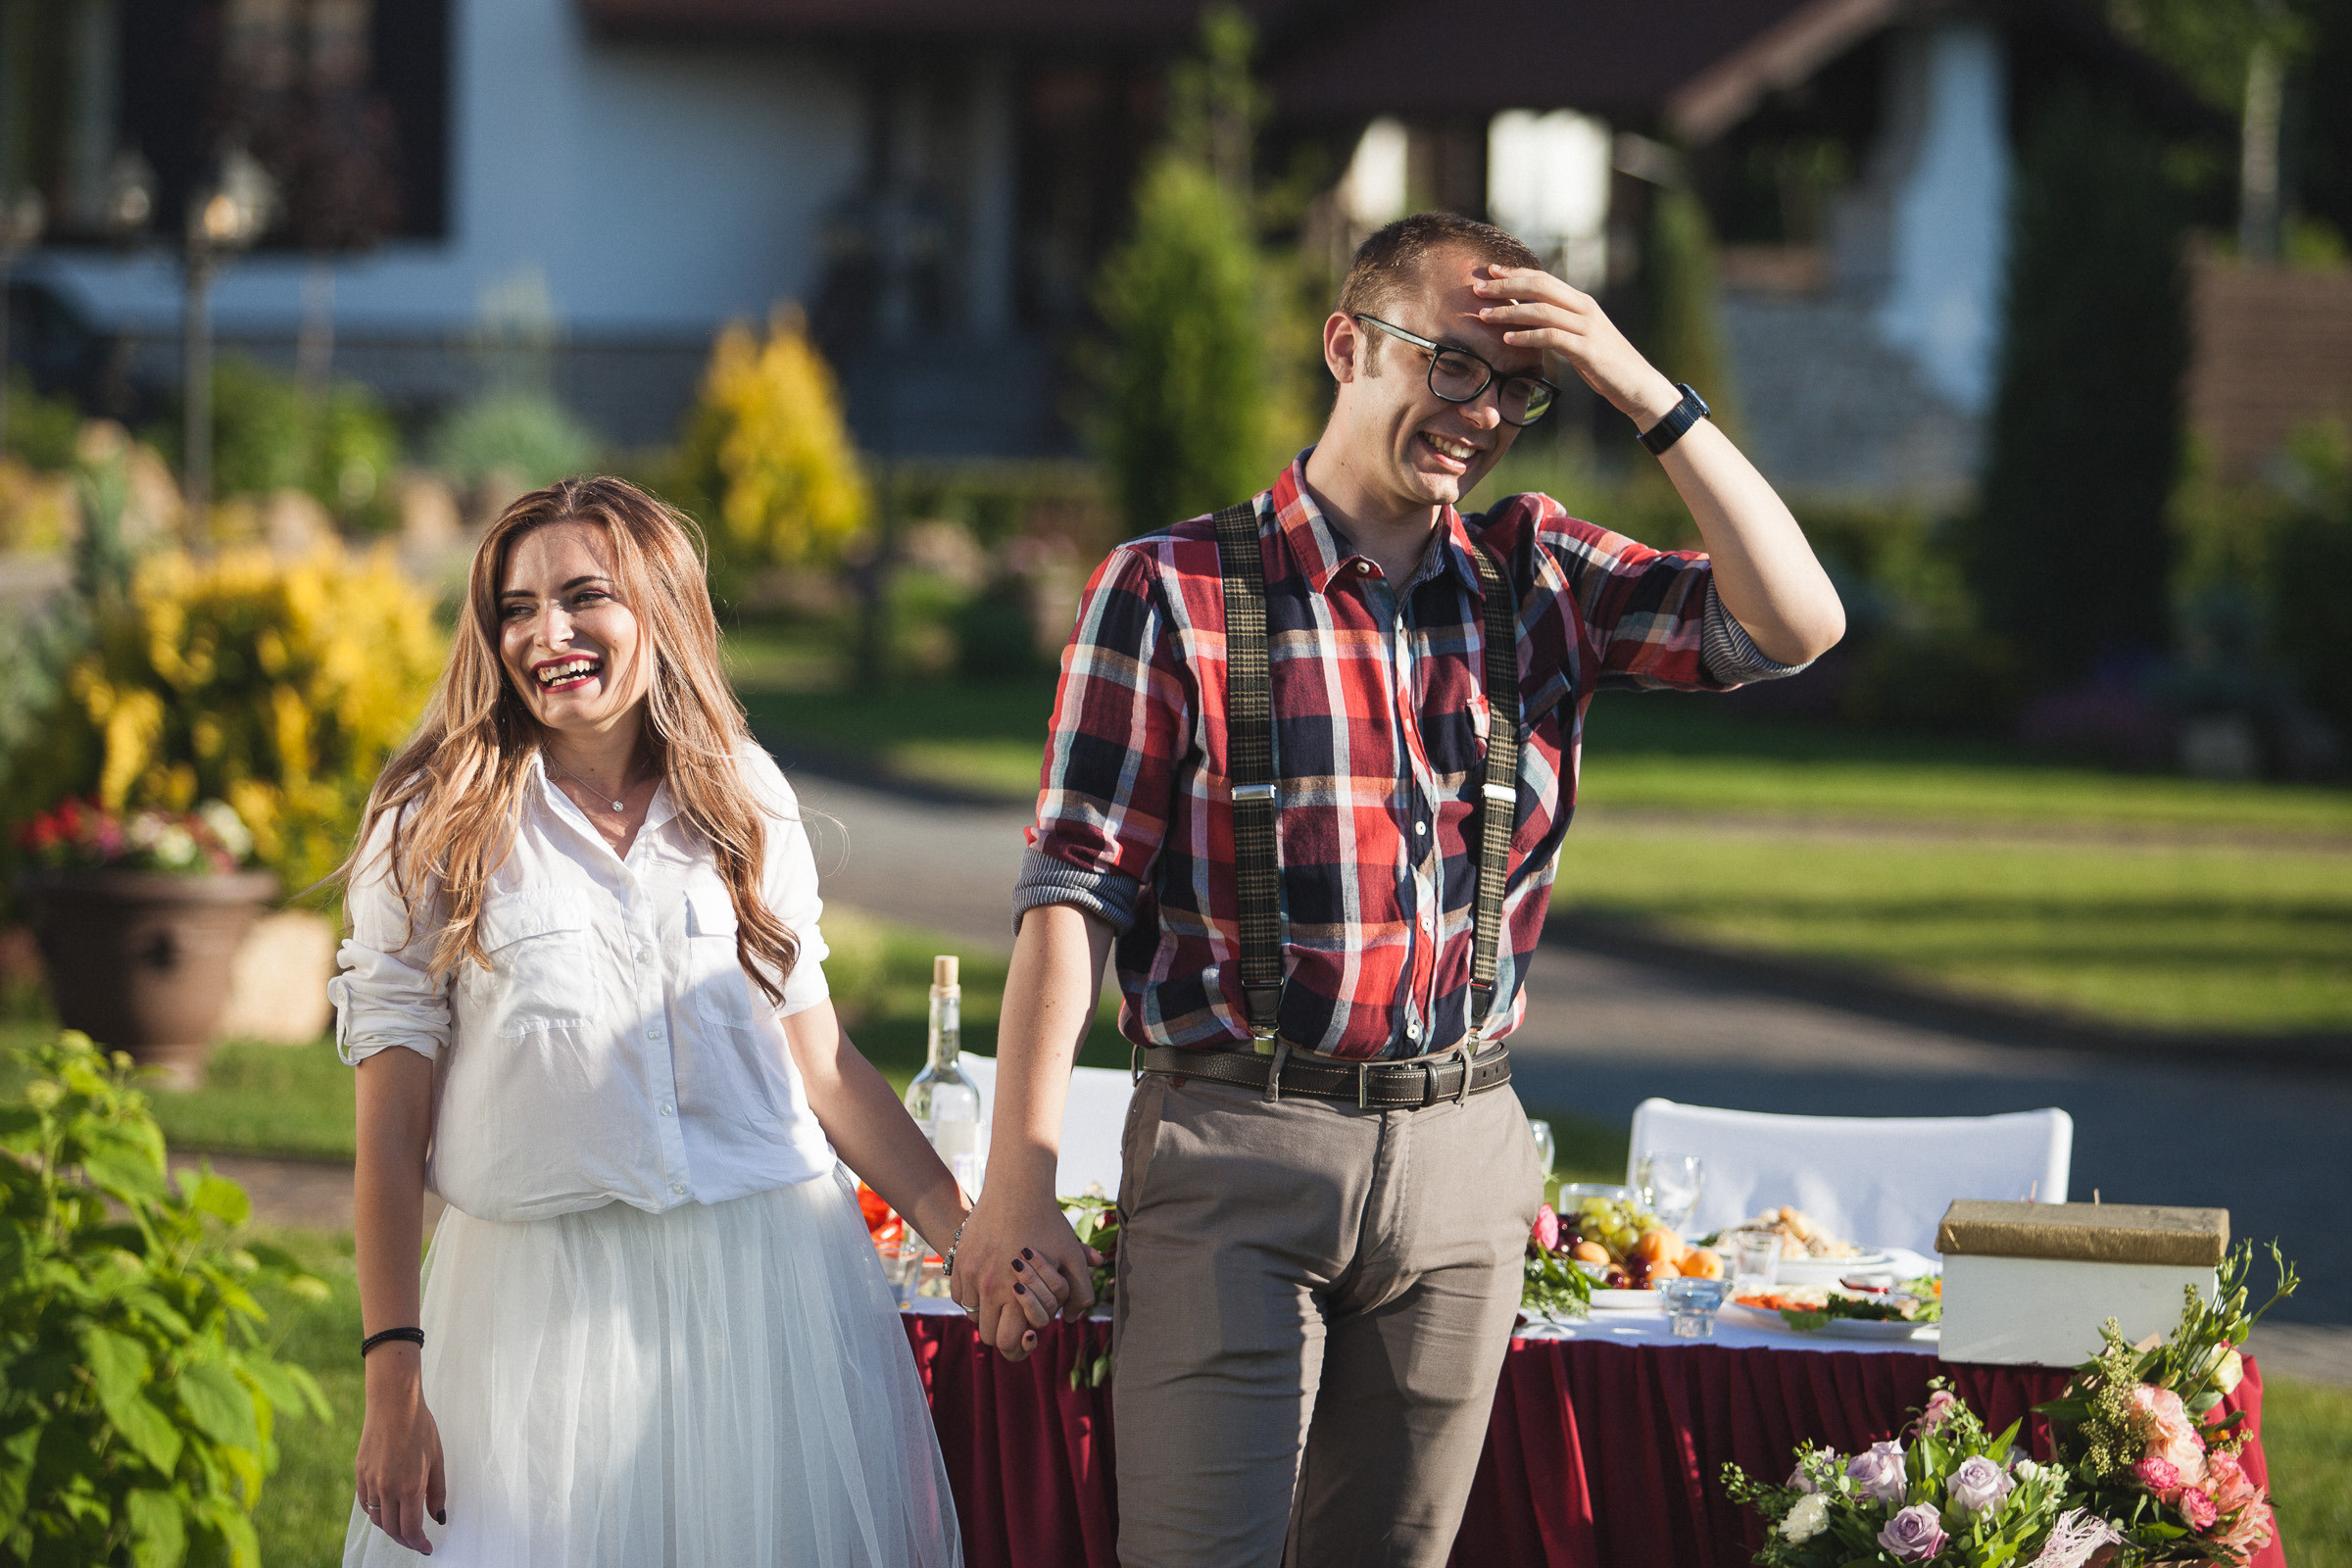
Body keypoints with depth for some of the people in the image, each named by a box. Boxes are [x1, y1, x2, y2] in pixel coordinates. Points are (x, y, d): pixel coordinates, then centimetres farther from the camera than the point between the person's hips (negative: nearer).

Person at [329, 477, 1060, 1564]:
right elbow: (390, 1124, -2)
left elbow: (820, 1060, 13)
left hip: (770, 1276, 2)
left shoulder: (744, 804, 8)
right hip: (541, 1299, -2)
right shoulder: (433, 831, 1)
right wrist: (392, 1373, -8)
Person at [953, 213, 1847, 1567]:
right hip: (1234, 1146, -4)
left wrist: (1647, 392, -7)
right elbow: (1073, 897, -6)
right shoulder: (1174, 591, -3)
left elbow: (1800, 624, -2)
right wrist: (1021, 1185, -12)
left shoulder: (1543, 578, 9)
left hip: (1462, 1150, 4)